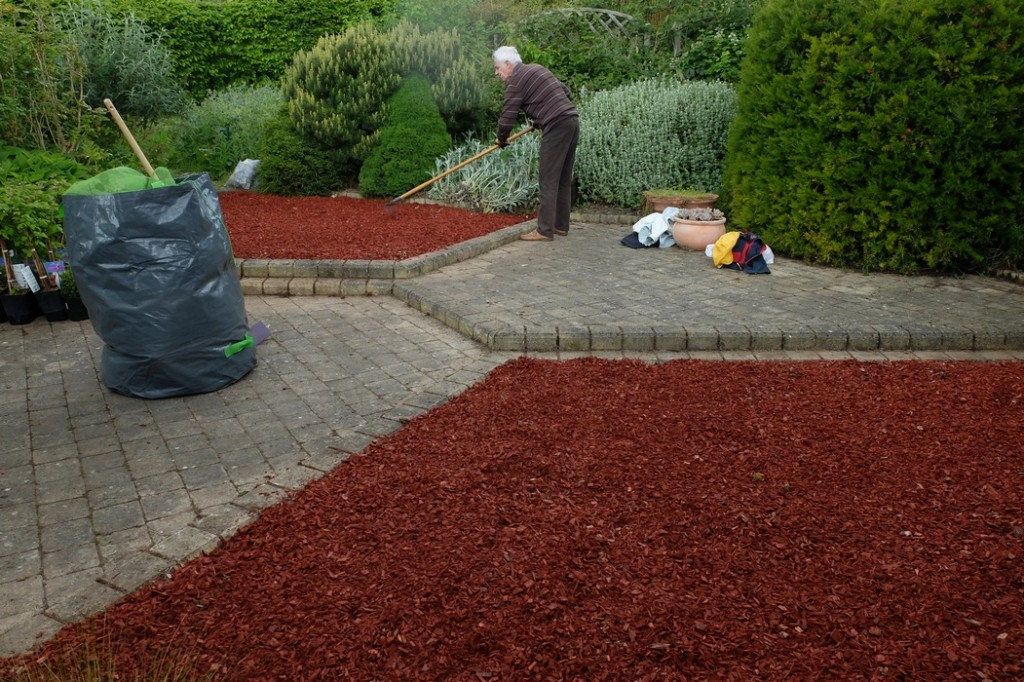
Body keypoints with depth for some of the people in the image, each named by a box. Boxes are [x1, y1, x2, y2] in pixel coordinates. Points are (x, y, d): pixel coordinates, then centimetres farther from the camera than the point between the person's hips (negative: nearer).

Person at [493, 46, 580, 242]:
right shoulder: (536, 69, 21)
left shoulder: (516, 80, -4)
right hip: (572, 120, 9)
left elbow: (508, 116, -7)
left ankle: (545, 230, -6)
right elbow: (565, 91, 24)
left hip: (557, 126, -9)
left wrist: (502, 139, 11)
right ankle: (561, 225, 18)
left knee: (549, 181, -7)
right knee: (563, 179, 12)